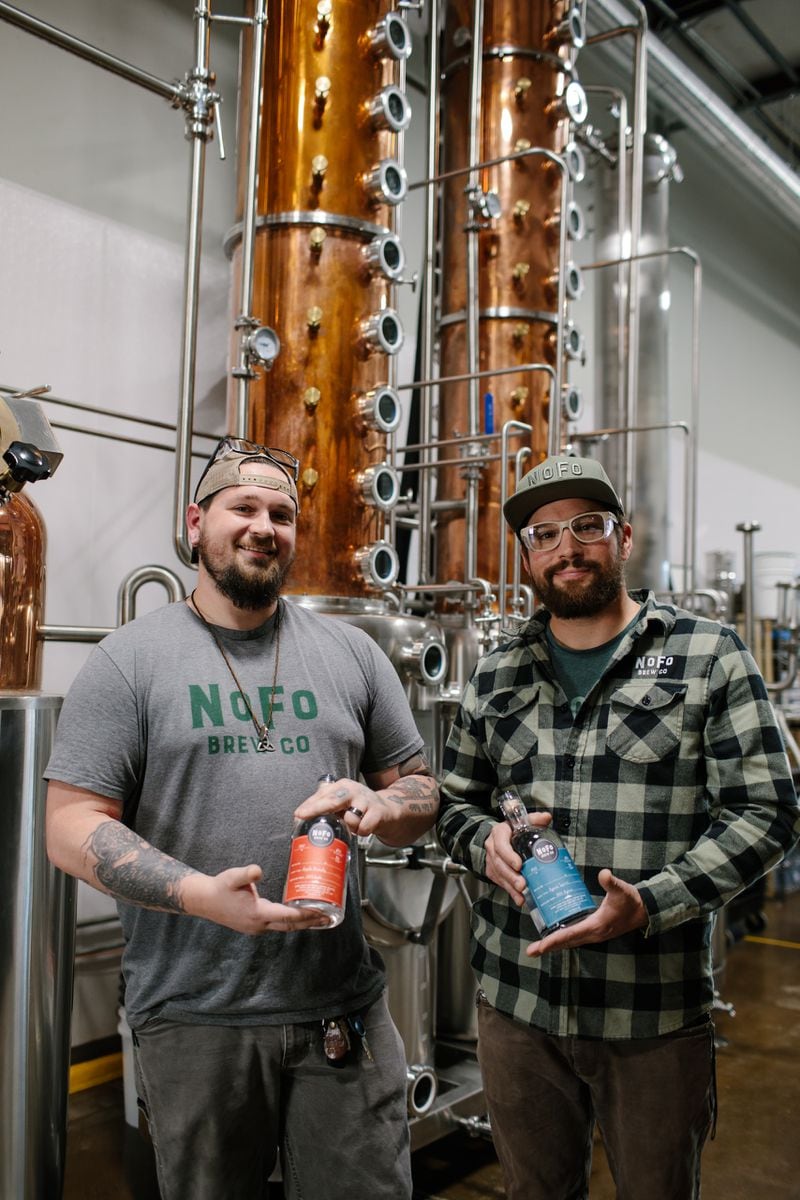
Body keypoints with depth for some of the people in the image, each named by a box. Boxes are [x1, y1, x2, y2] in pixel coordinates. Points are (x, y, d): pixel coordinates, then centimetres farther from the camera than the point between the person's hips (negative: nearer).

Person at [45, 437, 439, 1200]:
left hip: (345, 1008, 2)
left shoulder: (351, 652, 7)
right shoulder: (130, 659, -2)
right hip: (192, 1018, -2)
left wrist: (377, 806, -12)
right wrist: (203, 895, -21)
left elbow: (420, 791, 12)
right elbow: (71, 828, -7)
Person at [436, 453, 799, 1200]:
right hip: (515, 999, 3)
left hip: (655, 1013, -2)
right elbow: (453, 802, 13)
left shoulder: (707, 657, -5)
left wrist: (647, 905, -21)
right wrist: (485, 841, -10)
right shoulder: (495, 676, 6)